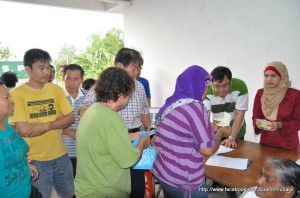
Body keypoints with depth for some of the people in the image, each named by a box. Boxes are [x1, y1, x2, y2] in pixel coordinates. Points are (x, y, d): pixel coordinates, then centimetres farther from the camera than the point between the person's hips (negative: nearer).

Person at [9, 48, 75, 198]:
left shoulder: (56, 89, 1)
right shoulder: (17, 94, -9)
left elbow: (70, 118, -3)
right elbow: (23, 130, -16)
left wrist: (46, 126, -19)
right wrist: (59, 124, -11)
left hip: (60, 155, 3)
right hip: (35, 159, -3)